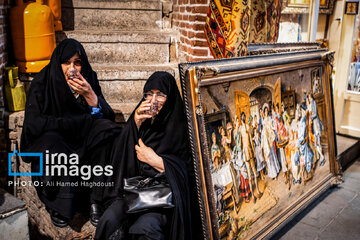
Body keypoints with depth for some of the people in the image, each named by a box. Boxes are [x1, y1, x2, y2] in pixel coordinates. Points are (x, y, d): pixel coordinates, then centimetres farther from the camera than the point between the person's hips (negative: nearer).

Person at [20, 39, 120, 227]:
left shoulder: (89, 79, -6)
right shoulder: (42, 83, -14)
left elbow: (107, 117, -9)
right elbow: (32, 123, -24)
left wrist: (90, 95, -28)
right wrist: (77, 121, -23)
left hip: (81, 138, 3)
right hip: (49, 137, -2)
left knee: (109, 136, -25)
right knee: (51, 142, -35)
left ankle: (97, 201, -15)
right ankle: (58, 205, -14)